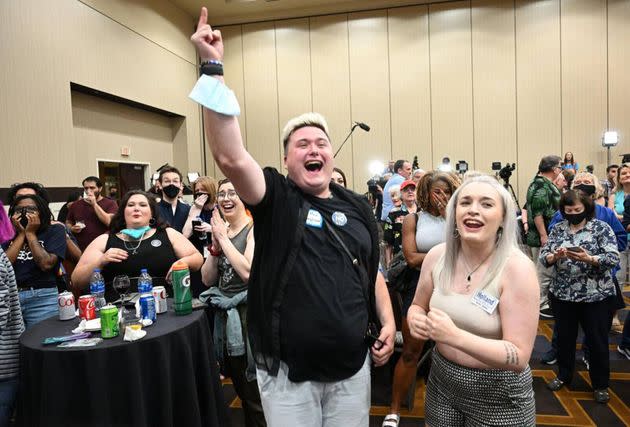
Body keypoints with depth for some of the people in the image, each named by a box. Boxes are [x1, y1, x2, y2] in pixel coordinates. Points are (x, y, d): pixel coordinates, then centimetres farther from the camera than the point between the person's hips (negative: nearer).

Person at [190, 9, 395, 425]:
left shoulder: (357, 206, 4)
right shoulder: (276, 198, -9)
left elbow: (373, 273, 12)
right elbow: (230, 156, -27)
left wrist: (388, 322, 2)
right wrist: (214, 69, -29)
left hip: (353, 366, 4)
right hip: (288, 370, -3)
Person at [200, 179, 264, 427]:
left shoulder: (255, 229, -11)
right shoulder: (221, 231, 9)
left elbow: (248, 272, -25)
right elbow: (208, 279, 7)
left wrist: (223, 238, -17)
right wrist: (215, 245, -7)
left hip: (248, 314, -7)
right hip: (225, 314, 7)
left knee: (255, 395, 4)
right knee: (241, 389, 21)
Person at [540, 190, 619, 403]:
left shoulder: (602, 228, -5)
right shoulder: (558, 229, 4)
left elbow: (614, 258, -13)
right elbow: (543, 256, 0)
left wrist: (589, 259, -30)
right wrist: (555, 256, -22)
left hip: (596, 296, -3)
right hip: (562, 294, 3)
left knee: (597, 341, 8)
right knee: (564, 337, 15)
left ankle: (600, 384, 26)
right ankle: (563, 375, 34)